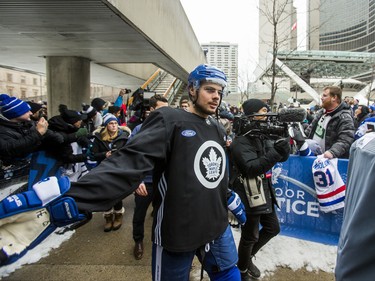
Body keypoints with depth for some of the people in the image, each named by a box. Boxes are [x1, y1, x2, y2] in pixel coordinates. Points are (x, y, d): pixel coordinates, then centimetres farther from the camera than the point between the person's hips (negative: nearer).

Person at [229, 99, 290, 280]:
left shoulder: (262, 136, 8)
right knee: (250, 236, 6)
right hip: (248, 196, -9)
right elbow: (252, 168, -27)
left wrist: (283, 141, -16)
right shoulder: (240, 141, -18)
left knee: (273, 228, 20)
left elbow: (282, 157, 4)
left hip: (264, 192, 9)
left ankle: (248, 256, 40)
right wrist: (275, 152, -31)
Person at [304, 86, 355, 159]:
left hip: (331, 159, -8)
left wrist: (332, 152, -43)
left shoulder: (344, 117, -18)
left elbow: (345, 141, -27)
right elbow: (311, 128, 21)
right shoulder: (321, 112, 9)